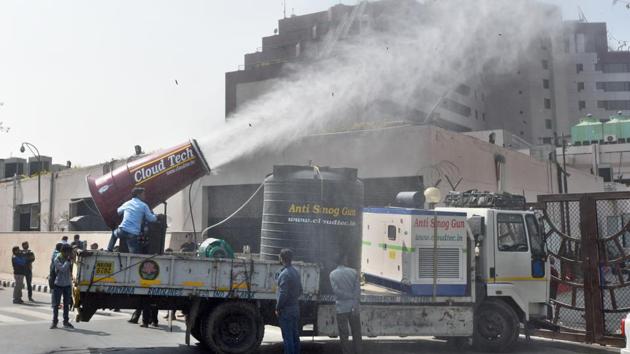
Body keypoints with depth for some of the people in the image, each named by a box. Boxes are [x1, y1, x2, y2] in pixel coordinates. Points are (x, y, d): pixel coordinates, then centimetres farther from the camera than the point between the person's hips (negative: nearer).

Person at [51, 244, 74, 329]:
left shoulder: (69, 259, 2)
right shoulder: (57, 259, -11)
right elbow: (62, 269, -24)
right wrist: (68, 260, -25)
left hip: (67, 285, 4)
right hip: (58, 284, -4)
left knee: (66, 304, 9)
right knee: (56, 304, 0)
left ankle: (66, 321, 16)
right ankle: (54, 322, 8)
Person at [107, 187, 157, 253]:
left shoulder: (127, 203, 16)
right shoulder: (143, 205, 3)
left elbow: (119, 211, 37)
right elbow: (151, 219, 6)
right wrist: (155, 217, 28)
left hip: (122, 231, 4)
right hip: (133, 234, -4)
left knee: (114, 233, 39)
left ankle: (109, 250, 34)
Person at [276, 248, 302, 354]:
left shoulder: (284, 274, -17)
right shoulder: (296, 272, 10)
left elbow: (283, 294, -20)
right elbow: (300, 291, 18)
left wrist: (278, 308, -11)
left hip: (286, 310, -9)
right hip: (295, 308, 9)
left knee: (287, 337, -5)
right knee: (295, 335, 14)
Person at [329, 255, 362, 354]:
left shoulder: (333, 274, -1)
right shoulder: (353, 272, 1)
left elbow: (336, 290, -11)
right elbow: (358, 290, -7)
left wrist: (350, 296, -4)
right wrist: (354, 302, -10)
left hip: (341, 308, -1)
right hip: (353, 307, 1)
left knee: (343, 334, 5)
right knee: (356, 333, 11)